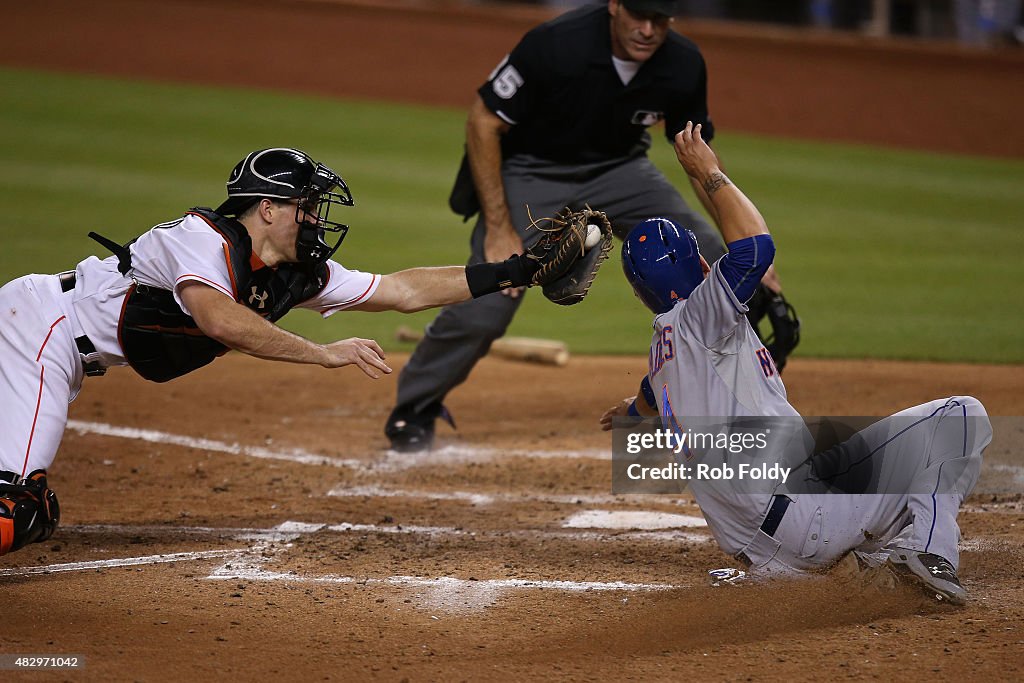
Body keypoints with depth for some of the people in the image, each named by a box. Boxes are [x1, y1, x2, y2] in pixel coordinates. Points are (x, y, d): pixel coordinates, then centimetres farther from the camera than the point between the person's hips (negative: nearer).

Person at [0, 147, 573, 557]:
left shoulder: (300, 277, 2)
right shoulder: (203, 238, -23)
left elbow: (403, 291, 5)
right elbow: (217, 317, -42)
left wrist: (506, 274, 1)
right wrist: (325, 353, -43)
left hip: (75, 354, 9)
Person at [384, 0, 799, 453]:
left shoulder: (683, 65, -17)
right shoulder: (556, 44, -31)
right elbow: (483, 122, -21)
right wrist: (498, 226, -24)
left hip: (619, 170, 4)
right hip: (531, 172, -4)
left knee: (709, 259, -9)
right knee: (484, 305, -18)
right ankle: (413, 411, 8)